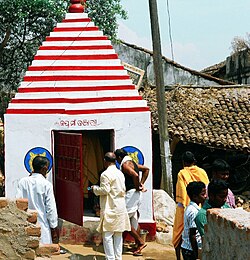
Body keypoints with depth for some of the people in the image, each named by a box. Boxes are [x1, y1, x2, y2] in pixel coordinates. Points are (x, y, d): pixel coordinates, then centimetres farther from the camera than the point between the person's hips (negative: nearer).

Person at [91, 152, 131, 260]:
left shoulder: (105, 174, -12)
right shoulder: (120, 173, 12)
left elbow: (105, 190, -16)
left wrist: (95, 189, 0)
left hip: (110, 209, -8)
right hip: (121, 208, 8)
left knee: (107, 235, -4)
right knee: (118, 235, 11)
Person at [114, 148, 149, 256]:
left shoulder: (125, 164, -14)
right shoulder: (132, 163, 16)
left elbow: (135, 175, -31)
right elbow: (146, 169, 23)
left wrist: (137, 187, -17)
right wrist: (141, 183, 16)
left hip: (131, 193, -10)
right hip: (135, 194, 10)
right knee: (134, 220, 13)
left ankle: (140, 242, -4)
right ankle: (138, 246, 16)